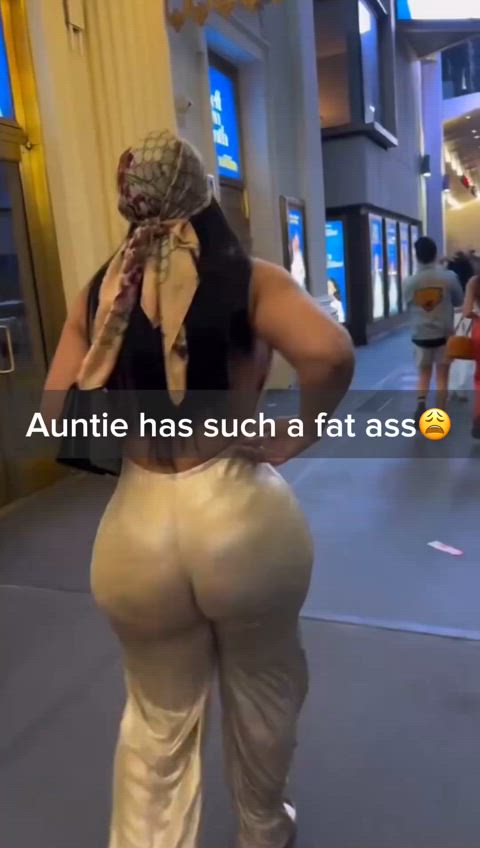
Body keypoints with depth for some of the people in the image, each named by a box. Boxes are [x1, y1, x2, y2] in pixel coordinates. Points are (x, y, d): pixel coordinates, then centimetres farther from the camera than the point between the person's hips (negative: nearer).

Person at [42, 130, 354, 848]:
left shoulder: (99, 293, 3)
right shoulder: (250, 279, -6)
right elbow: (329, 351, -24)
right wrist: (294, 438, -9)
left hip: (136, 525, 2)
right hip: (242, 513, -1)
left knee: (157, 720, 25)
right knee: (263, 692, 28)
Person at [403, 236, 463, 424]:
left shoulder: (409, 282, -8)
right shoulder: (449, 277, -9)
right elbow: (459, 301, 6)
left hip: (420, 336, 1)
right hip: (444, 334, -1)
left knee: (424, 374, 17)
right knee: (442, 376, 8)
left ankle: (420, 403, -7)